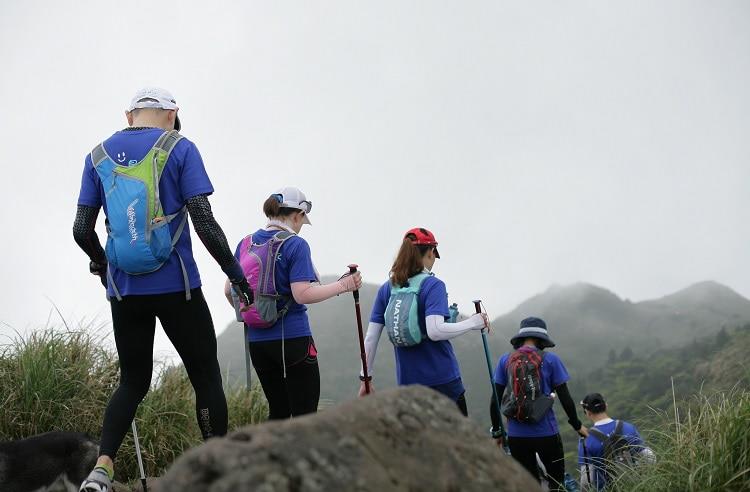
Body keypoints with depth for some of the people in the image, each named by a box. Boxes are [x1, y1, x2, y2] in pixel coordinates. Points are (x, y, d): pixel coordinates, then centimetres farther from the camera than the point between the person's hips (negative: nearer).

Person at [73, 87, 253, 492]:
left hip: (124, 289, 4)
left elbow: (82, 230, 5)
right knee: (206, 376, 7)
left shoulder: (98, 156, 8)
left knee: (133, 381, 15)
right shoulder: (179, 148, -3)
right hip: (176, 287, -4)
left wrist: (100, 263, 25)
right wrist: (235, 272, 0)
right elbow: (204, 223, -10)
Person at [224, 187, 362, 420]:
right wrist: (342, 285, -11)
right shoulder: (296, 245, -10)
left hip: (257, 341, 6)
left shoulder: (245, 243, 8)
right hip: (293, 339, -6)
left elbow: (229, 291, 11)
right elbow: (302, 294, -18)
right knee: (305, 415, -1)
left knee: (278, 411, 17)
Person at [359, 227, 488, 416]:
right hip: (442, 379, -4)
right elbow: (435, 331, -23)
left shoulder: (386, 289, 5)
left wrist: (365, 378, 11)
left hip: (407, 382, 5)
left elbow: (371, 338, 4)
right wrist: (472, 323, -11)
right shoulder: (433, 285, -9)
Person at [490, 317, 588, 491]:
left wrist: (496, 432, 11)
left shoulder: (505, 360, 2)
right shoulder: (550, 359, -4)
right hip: (546, 433, -2)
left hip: (516, 436, 2)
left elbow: (495, 399, 1)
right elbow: (565, 397, -2)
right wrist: (577, 426, 11)